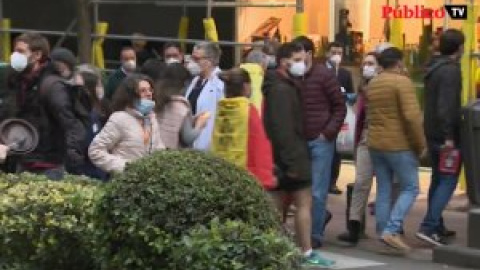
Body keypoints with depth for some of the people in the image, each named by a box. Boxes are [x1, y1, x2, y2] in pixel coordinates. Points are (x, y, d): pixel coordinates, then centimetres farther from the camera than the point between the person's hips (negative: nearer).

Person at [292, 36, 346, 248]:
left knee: (317, 191, 1)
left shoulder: (324, 75, -6)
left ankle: (315, 235, 11)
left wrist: (329, 132, -10)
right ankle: (321, 216, 32)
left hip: (320, 141, -4)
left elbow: (340, 107, -3)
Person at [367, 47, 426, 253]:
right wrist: (420, 144, -13)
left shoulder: (372, 84, 10)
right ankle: (391, 230, -11)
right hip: (399, 145, -7)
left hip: (375, 144, 7)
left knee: (383, 190, 12)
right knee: (410, 188, 1)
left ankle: (382, 231, 13)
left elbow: (370, 114, 9)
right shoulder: (402, 82, -13)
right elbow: (412, 116, -19)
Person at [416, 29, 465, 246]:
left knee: (438, 179, 16)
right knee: (448, 181, -7)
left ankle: (437, 228, 22)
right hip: (445, 135, -10)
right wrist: (449, 136, -24)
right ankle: (429, 227, -15)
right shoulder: (451, 70, -17)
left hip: (433, 134, 10)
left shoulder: (434, 68, 13)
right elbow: (446, 106, -25)